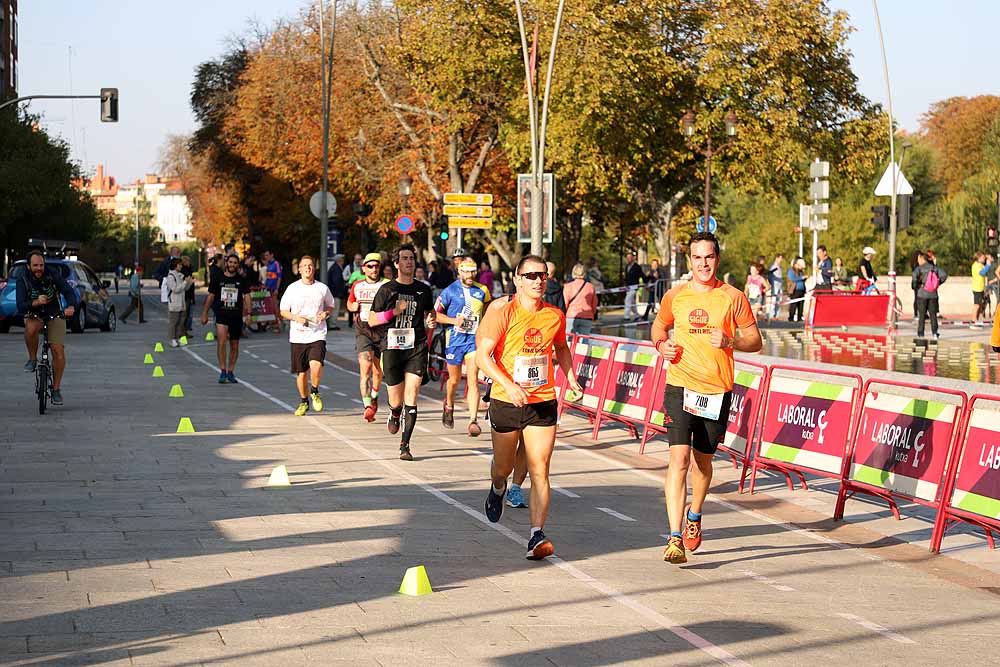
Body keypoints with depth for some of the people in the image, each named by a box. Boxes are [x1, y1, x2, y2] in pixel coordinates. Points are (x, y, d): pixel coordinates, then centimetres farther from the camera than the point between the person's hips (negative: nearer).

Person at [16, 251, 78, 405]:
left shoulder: (53, 276, -14)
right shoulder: (23, 282, -16)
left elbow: (69, 292, -18)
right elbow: (20, 306, -26)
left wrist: (71, 306, -41)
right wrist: (36, 302, -46)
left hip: (55, 316, 1)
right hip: (34, 317, -1)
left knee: (58, 351, -14)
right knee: (31, 328, -38)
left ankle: (56, 388, 1)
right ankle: (33, 359, -13)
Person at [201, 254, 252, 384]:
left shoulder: (241, 280, 6)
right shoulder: (218, 279, 4)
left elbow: (246, 296, 0)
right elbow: (210, 296, 11)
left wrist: (248, 313, -12)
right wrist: (205, 313, 10)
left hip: (237, 315, 2)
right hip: (221, 314, -2)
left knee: (234, 346, 9)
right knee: (221, 341, -20)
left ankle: (230, 372, 22)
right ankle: (223, 371, -17)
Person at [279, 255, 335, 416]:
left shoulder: (323, 288, 5)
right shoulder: (292, 288, 2)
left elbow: (330, 306, 20)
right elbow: (283, 311, 8)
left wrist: (326, 313, -2)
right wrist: (295, 317, -11)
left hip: (318, 335, -1)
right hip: (298, 336, 1)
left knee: (316, 366, -21)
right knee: (301, 372, 5)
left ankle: (315, 392, 7)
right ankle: (304, 401, 27)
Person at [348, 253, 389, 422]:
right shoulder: (357, 286, 11)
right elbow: (349, 303, 26)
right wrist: (353, 307, 4)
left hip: (382, 330, 0)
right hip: (362, 330, 0)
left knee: (378, 370, 9)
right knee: (365, 367, -16)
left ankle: (374, 397, 39)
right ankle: (368, 406, -22)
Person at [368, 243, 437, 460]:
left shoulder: (423, 290, 9)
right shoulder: (387, 290, 1)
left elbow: (430, 311, 26)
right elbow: (372, 320, 2)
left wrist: (432, 322, 3)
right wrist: (394, 312, -12)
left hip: (417, 348, 1)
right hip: (393, 347, -1)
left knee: (411, 396, -11)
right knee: (396, 400, 6)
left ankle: (405, 445, -7)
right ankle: (394, 415, 44)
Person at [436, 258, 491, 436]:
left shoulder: (482, 290, 5)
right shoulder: (450, 291, -3)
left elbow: (487, 309, 23)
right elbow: (435, 313, 0)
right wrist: (453, 320, -15)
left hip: (474, 339, 1)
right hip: (455, 339, -1)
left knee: (473, 380, -12)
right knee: (455, 379, 13)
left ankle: (473, 421, -15)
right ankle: (449, 406, 44)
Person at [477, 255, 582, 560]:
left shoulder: (555, 315, 3)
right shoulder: (502, 311, -11)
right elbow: (483, 355, -16)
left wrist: (571, 378, 9)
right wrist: (509, 386, -27)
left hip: (543, 402, 2)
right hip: (505, 401, -2)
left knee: (540, 471, -8)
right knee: (503, 467, 14)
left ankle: (537, 536, -9)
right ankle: (498, 489, 51)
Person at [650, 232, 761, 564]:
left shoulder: (733, 297, 1)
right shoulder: (675, 297, 5)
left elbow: (755, 341, 4)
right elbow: (658, 326, 22)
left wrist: (730, 341, -15)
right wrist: (661, 344, 0)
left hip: (717, 391, 1)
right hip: (680, 387, -1)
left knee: (703, 460, 13)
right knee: (679, 457, -14)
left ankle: (694, 516, 42)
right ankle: (675, 539, -18)